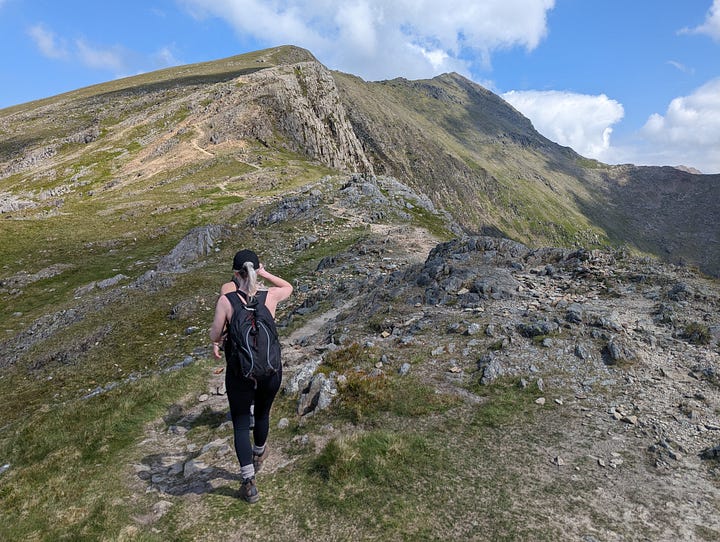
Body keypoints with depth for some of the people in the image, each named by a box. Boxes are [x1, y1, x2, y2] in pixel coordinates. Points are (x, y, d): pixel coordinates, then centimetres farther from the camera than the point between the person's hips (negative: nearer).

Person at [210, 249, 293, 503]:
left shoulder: (226, 300, -15)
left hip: (239, 373, -2)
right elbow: (288, 287, 13)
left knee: (240, 424, 16)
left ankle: (249, 484, 20)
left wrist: (217, 343, 17)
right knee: (262, 414, 27)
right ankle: (258, 455, 54)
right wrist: (264, 274, 3)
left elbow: (215, 335, -5)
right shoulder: (270, 296, -10)